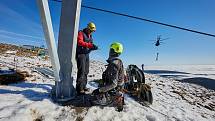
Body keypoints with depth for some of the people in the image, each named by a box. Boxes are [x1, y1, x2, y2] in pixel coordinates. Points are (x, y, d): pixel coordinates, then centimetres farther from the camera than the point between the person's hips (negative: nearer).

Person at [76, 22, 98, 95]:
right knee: (81, 71, -13)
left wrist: (93, 47, -6)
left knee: (86, 72, 9)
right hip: (80, 54, -8)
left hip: (86, 55, 8)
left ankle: (83, 86, 19)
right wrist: (90, 45, -29)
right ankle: (79, 89, -7)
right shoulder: (81, 33, -2)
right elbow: (80, 42, -19)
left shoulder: (90, 36, 20)